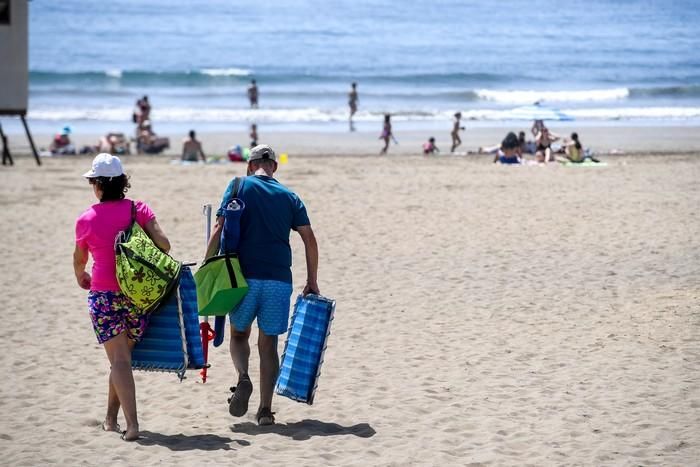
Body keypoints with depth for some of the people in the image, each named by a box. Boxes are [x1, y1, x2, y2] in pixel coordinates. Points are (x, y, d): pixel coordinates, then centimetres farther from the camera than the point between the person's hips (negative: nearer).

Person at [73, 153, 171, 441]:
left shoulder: (86, 219, -1)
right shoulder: (139, 209, 0)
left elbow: (79, 259, 16)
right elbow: (163, 244, -7)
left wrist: (80, 277, 39)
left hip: (104, 294, -2)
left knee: (118, 359, -5)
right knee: (123, 355, 16)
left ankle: (132, 424, -17)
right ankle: (111, 418, 26)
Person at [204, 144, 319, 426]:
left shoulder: (239, 187, 3)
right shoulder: (289, 197, 11)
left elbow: (219, 229, -5)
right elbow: (309, 238, 5)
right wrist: (312, 282, 11)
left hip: (244, 276, -1)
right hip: (279, 279, 2)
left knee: (239, 333, 18)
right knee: (268, 343, 10)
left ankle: (243, 378, -11)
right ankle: (266, 409, 5)